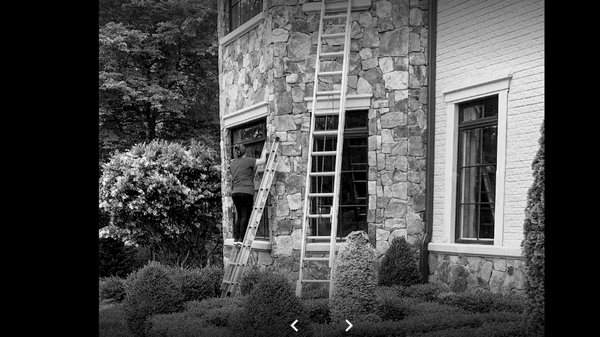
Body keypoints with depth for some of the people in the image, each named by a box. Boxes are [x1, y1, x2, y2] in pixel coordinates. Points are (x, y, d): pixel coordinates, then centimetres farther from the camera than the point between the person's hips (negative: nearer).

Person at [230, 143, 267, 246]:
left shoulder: (233, 164, 16)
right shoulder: (247, 161, -4)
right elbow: (262, 161, -2)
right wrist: (264, 152, 18)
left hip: (235, 192, 7)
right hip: (246, 192, -7)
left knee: (240, 216, 13)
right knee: (245, 216, -4)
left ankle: (236, 238, 9)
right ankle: (241, 239, -8)